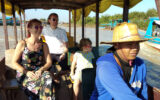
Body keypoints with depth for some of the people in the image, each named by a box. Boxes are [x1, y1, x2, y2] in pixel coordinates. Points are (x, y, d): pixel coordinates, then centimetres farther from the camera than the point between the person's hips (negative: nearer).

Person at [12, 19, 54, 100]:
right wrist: (27, 72, -15)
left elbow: (49, 62, 4)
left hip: (39, 73, 3)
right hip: (24, 75, -3)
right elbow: (14, 62, -1)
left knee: (47, 76, -32)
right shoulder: (22, 44, 0)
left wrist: (41, 70, -17)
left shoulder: (44, 45, 10)